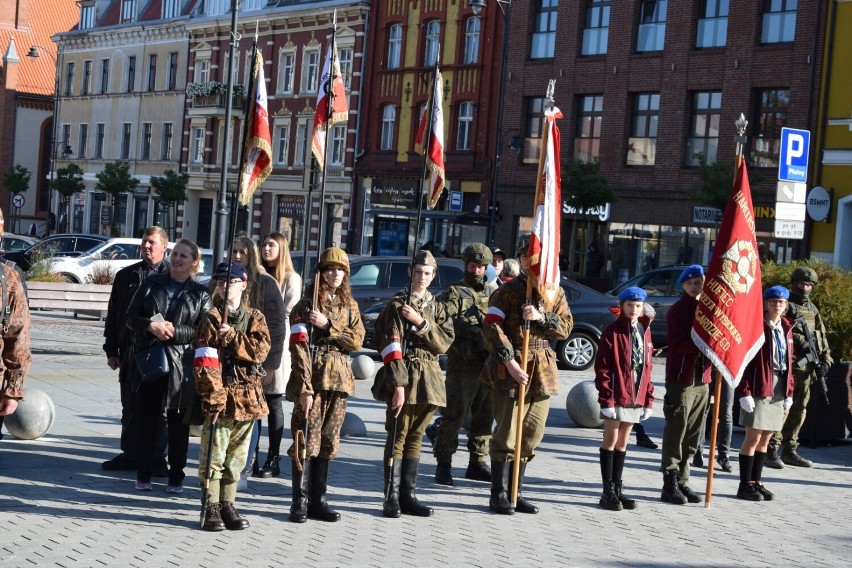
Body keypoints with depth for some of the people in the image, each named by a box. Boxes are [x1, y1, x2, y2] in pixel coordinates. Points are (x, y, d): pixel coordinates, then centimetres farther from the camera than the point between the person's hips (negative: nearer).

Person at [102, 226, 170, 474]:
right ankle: (130, 453, 18)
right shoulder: (126, 275, 11)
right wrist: (112, 350, 7)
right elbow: (113, 315, 12)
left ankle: (156, 456, 10)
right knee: (130, 405, 9)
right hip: (131, 350, 4)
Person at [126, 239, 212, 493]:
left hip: (182, 366, -2)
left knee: (179, 423, 4)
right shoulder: (151, 284, 10)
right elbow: (131, 317, 6)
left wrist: (175, 331, -17)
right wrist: (150, 325, -13)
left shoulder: (201, 295, 4)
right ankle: (143, 474, 15)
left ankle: (176, 477, 13)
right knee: (146, 419, 6)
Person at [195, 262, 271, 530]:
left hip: (248, 397, 4)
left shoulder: (255, 317, 10)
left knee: (237, 455, 10)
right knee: (213, 454, -3)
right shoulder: (212, 319, -2)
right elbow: (205, 362, -10)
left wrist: (232, 337, -16)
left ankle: (228, 505, 19)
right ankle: (212, 508, 4)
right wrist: (214, 396, -17)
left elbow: (261, 349, -8)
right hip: (221, 395, -4)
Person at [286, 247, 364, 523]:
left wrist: (327, 326, -13)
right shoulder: (306, 305, -3)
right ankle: (300, 502, -1)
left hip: (338, 378, 5)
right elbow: (299, 347, -10)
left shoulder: (349, 305, 13)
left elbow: (357, 340, 1)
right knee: (307, 439, -7)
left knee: (328, 442, 8)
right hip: (313, 377, -5)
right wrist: (305, 387, -17)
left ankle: (318, 500, 15)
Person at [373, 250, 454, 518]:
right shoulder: (398, 304, -3)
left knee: (415, 437, 10)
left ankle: (408, 496, 15)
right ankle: (392, 498, -2)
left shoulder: (437, 307, 14)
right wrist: (398, 385, -18)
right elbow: (391, 347, -11)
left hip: (429, 380, 5)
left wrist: (420, 322, -13)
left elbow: (444, 342, 1)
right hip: (404, 376, -5)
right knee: (398, 436, -5)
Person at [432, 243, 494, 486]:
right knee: (454, 414, -7)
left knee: (485, 416, 10)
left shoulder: (492, 294, 18)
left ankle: (478, 462, 20)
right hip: (462, 364, -6)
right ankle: (444, 464, 0)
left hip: (488, 364, 6)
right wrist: (473, 330, -19)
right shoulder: (453, 292, 2)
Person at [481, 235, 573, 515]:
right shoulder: (508, 290, -3)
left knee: (531, 436, 9)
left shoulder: (556, 292, 12)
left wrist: (542, 316, -15)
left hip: (543, 370, 5)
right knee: (507, 435, -4)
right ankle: (499, 494, 5)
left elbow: (566, 328, 4)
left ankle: (515, 493, 19)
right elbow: (492, 327, -11)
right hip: (511, 369, -5)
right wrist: (510, 362, -19)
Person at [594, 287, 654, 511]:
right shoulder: (612, 331, -8)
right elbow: (602, 368, -11)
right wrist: (606, 399, -16)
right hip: (616, 396, -6)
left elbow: (647, 367, 13)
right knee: (611, 441, 0)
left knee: (623, 442, 12)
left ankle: (617, 488, 18)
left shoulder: (645, 332, 10)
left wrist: (649, 399, 10)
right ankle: (608, 492, 3)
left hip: (636, 397, 6)